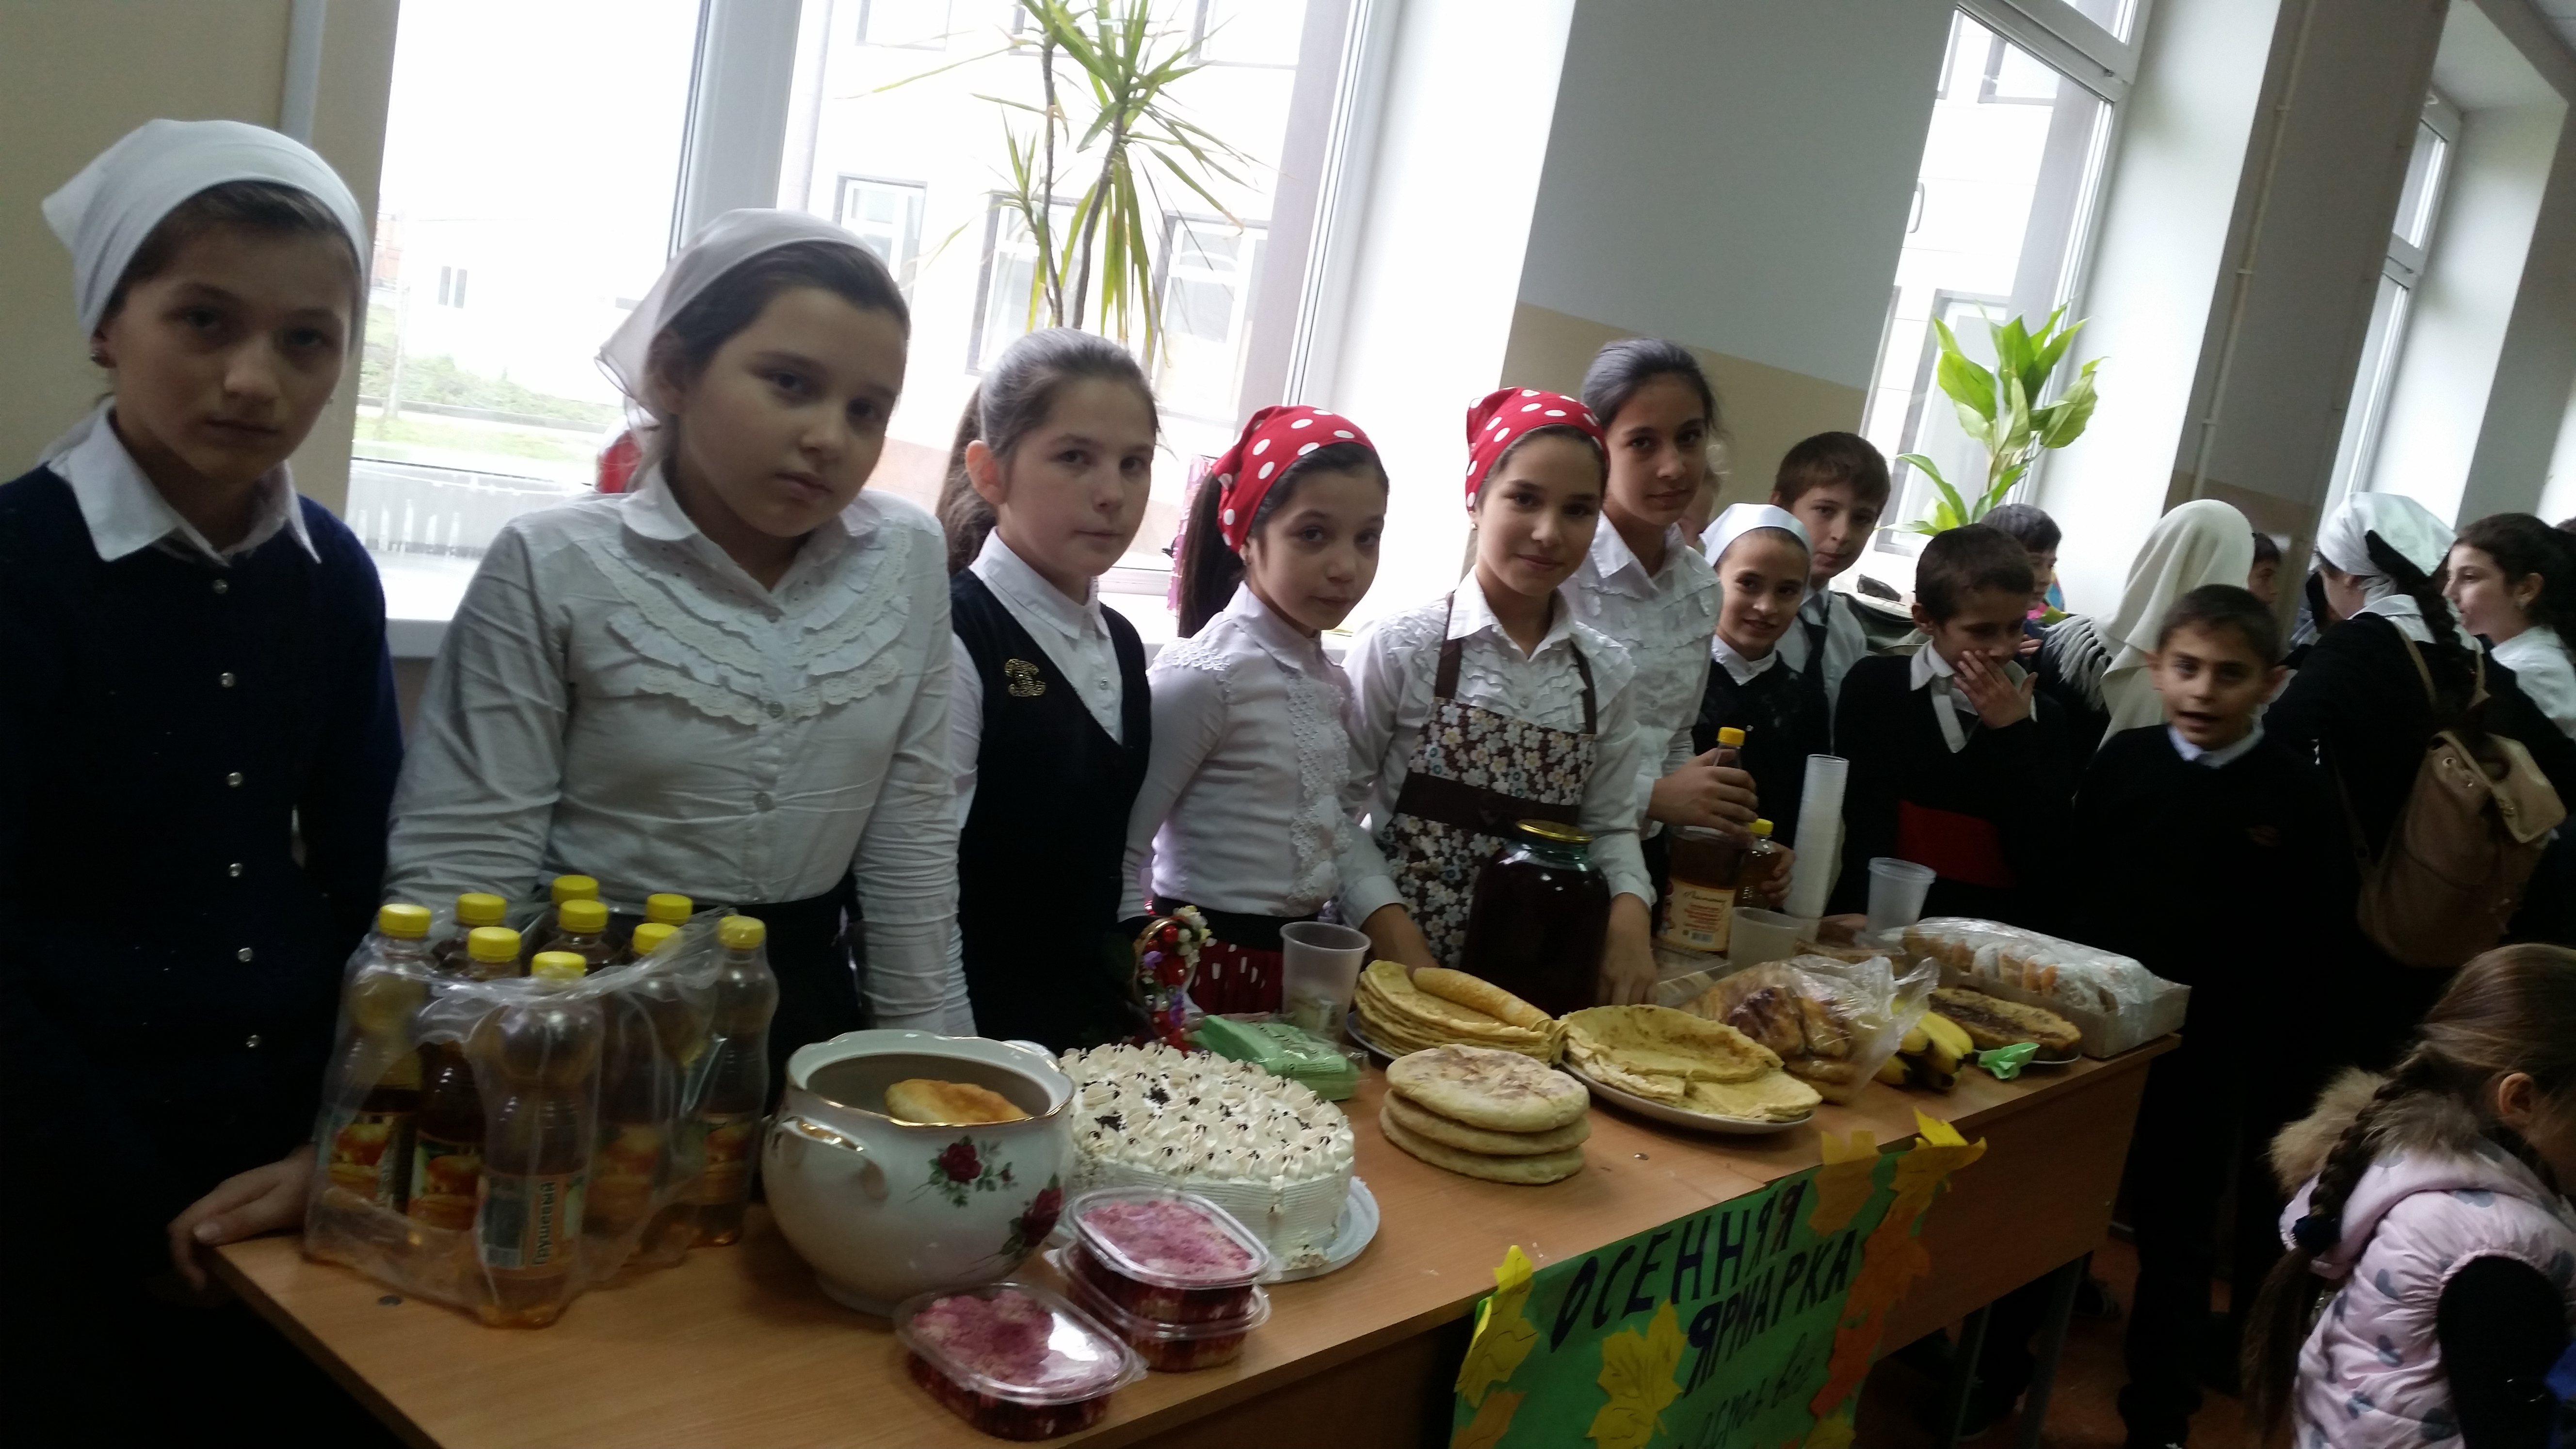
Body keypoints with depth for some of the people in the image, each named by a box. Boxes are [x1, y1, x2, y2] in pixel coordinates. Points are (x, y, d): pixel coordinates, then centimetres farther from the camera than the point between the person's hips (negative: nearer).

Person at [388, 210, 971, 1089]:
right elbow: (461, 867, -11)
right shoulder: (555, 570, -11)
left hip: (808, 1022, 2)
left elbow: (910, 834, 3)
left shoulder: (910, 562, -2)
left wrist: (929, 1058, 4)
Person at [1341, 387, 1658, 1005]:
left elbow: (1610, 823, 8)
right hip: (1400, 964, -3)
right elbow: (1338, 803, -6)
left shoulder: (1607, 671, 3)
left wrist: (1630, 911, -10)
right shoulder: (1401, 646, -9)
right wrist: (1393, 929, -17)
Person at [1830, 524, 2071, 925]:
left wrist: (2013, 737, -2)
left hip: (2002, 930, 2)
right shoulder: (1874, 687, 5)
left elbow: (2044, 861, 2)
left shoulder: (2044, 719, 11)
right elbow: (1865, 833, -2)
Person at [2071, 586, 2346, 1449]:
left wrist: (2272, 1017, -7)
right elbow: (2069, 879, -1)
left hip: (2213, 1051, -1)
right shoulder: (2122, 759, -3)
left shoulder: (2295, 790, -6)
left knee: (2180, 1236, 10)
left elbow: (2318, 929, -2)